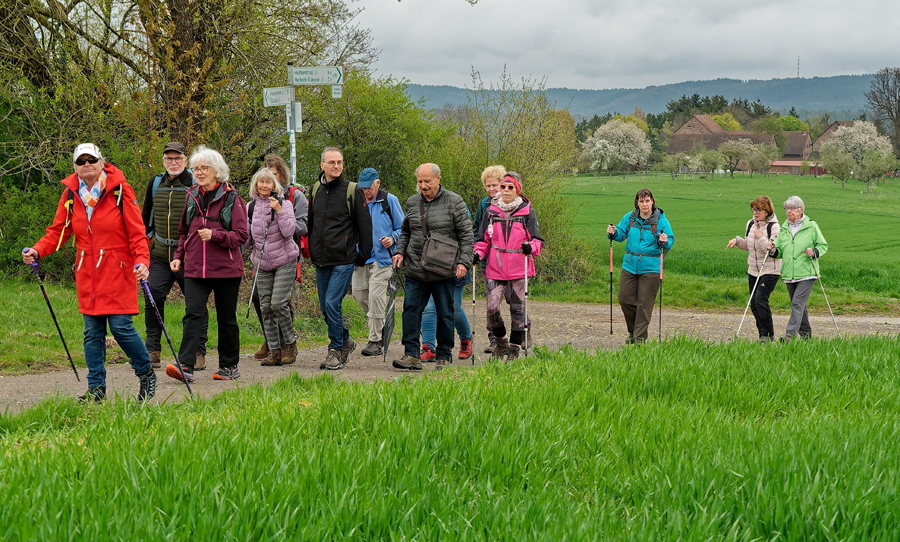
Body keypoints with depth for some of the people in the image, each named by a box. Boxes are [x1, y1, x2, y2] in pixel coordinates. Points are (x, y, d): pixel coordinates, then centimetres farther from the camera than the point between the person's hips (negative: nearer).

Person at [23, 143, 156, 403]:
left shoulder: (120, 190, -6)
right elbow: (57, 231, 8)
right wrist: (37, 250, -10)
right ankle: (96, 388, 14)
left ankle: (146, 374, 13)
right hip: (87, 274, 4)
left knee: (120, 326, -9)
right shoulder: (70, 194, 6)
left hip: (118, 272, -4)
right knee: (92, 332, 6)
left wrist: (142, 260, -22)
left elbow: (136, 232, -7)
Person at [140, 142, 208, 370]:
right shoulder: (155, 184, 9)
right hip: (160, 256, 3)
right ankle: (152, 351, 2)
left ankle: (198, 353, 12)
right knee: (153, 298, -7)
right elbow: (146, 217, 22)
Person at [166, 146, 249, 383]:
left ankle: (229, 366, 20)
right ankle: (185, 366, -20)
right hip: (195, 268, 3)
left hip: (226, 268, -3)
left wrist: (215, 235, -21)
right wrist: (179, 256, 11)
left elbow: (241, 236, -8)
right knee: (193, 313, -12)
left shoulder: (232, 199, -4)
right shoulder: (192, 197, 11)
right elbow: (184, 232, 23)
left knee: (227, 318, 7)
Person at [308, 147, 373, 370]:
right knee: (325, 307, 9)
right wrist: (311, 250, 20)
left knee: (332, 303, -13)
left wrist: (363, 256, -1)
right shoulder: (315, 190, 10)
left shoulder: (353, 191, -4)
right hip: (321, 260, 6)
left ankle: (336, 350, -1)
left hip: (343, 260, -6)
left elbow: (364, 225, -1)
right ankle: (345, 341, 28)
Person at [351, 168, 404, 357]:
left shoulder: (390, 201, 0)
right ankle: (381, 327, 28)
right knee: (359, 293, 5)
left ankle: (375, 341, -5)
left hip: (382, 257, -5)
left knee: (376, 296, -12)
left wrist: (393, 238, -14)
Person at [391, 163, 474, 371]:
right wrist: (400, 252, 6)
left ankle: (443, 356, 13)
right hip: (416, 270, 3)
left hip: (444, 272, -3)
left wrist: (463, 261, -10)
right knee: (411, 310, -5)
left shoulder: (454, 202, -2)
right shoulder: (412, 202, 11)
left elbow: (466, 234, -1)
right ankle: (412, 354, -3)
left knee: (445, 313, 4)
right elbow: (405, 232, 22)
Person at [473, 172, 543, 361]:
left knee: (517, 308, 5)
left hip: (519, 269, -1)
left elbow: (537, 239, 0)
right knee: (492, 307, -7)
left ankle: (514, 348, 17)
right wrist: (478, 253, -5)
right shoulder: (491, 211, 7)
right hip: (495, 269, 1)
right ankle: (500, 339, 19)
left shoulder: (527, 212, 1)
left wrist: (531, 247, -22)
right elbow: (484, 239, 14)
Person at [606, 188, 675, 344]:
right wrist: (613, 233, -9)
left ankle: (640, 337, 8)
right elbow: (621, 234, 12)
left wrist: (665, 242, -26)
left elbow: (670, 241, -4)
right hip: (630, 266, 4)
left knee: (644, 303, -1)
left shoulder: (661, 220, -5)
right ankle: (632, 332, 26)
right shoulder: (629, 218, 4)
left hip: (650, 269, -4)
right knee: (625, 299, 5)